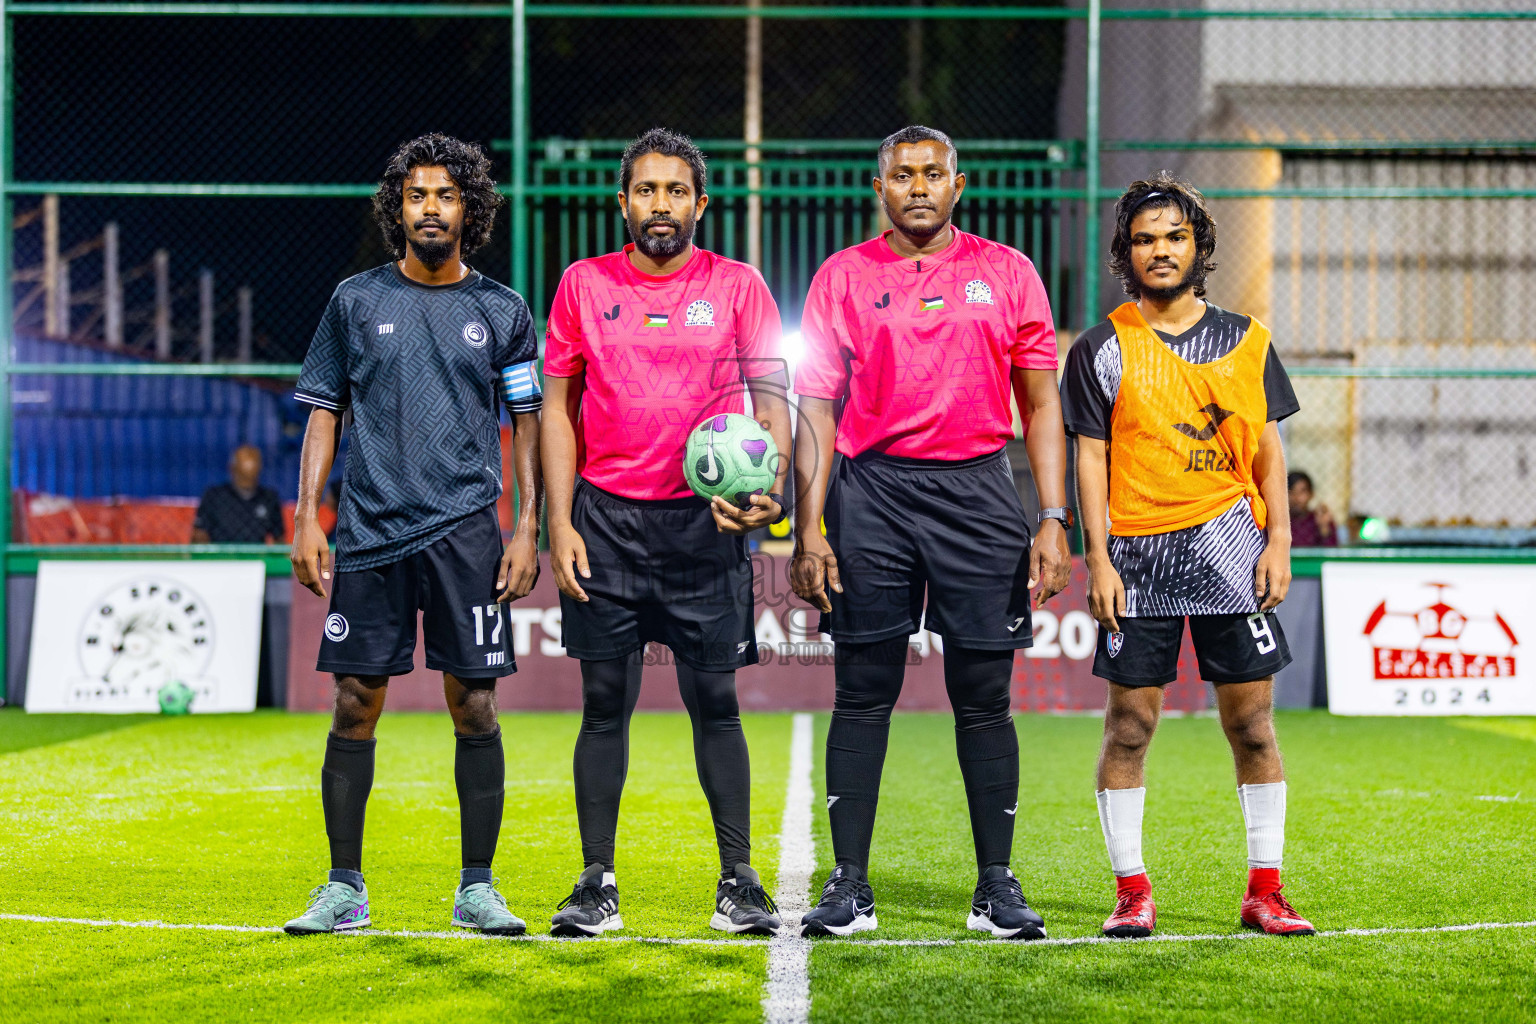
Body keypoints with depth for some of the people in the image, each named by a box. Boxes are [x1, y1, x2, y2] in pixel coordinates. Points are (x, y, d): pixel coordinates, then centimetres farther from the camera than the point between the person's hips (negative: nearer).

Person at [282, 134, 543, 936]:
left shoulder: (501, 311, 7)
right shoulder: (356, 301, 8)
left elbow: (526, 422, 9)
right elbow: (324, 414, 11)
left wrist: (527, 527, -1)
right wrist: (306, 520, 2)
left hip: (465, 531, 0)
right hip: (369, 531, 1)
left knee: (474, 708, -1)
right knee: (354, 707, 1)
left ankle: (477, 889, 8)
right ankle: (343, 888, 10)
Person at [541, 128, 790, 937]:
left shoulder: (738, 287, 4)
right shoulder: (584, 285, 6)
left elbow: (770, 399, 2)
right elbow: (558, 409, 8)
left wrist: (768, 484, -17)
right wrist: (560, 523, -1)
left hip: (705, 519, -1)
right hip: (606, 517, 1)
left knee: (714, 698, 1)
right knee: (605, 702, 2)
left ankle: (738, 883, 7)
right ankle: (596, 885, 8)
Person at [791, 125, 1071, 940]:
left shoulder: (1007, 273, 8)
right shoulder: (843, 277, 7)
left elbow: (1041, 404, 9)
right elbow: (818, 408, 6)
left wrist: (1053, 519, 1)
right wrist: (809, 528, -2)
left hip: (978, 490, 0)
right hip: (873, 490, 0)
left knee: (983, 698, 2)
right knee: (863, 695, 0)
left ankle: (996, 889, 9)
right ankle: (849, 887, 5)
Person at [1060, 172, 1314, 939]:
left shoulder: (1243, 340, 10)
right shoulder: (1103, 348, 4)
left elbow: (1267, 448, 11)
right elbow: (1091, 457, 2)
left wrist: (1278, 540, 1)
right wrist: (1098, 559, -6)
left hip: (1229, 547, 1)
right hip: (1139, 555, -1)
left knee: (1252, 722, 1)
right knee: (1129, 723, -1)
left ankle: (1264, 890, 9)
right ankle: (1131, 890, 8)